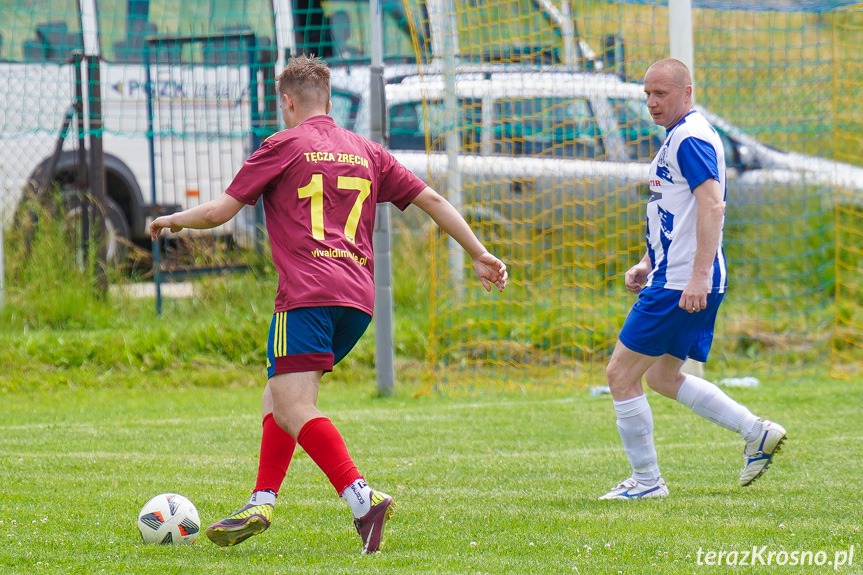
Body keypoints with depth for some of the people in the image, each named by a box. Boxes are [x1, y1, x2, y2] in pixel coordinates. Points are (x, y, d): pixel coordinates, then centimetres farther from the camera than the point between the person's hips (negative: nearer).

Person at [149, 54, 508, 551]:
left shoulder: (283, 146, 6)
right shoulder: (367, 152, 21)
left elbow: (220, 211, 5)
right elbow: (431, 199, 19)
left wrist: (171, 221, 24)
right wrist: (479, 255, 24)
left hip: (308, 292, -7)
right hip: (359, 298, 7)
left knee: (293, 408, -14)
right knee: (280, 394, 20)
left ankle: (362, 499, -32)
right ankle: (261, 504, 12)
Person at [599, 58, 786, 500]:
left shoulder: (690, 138, -14)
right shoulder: (677, 137, 19)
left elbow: (713, 206, -24)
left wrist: (699, 275, -29)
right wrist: (647, 264, 21)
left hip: (682, 285, -11)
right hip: (671, 278, 11)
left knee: (621, 374, -5)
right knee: (662, 377, 19)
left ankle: (646, 480, 2)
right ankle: (757, 433, 16)